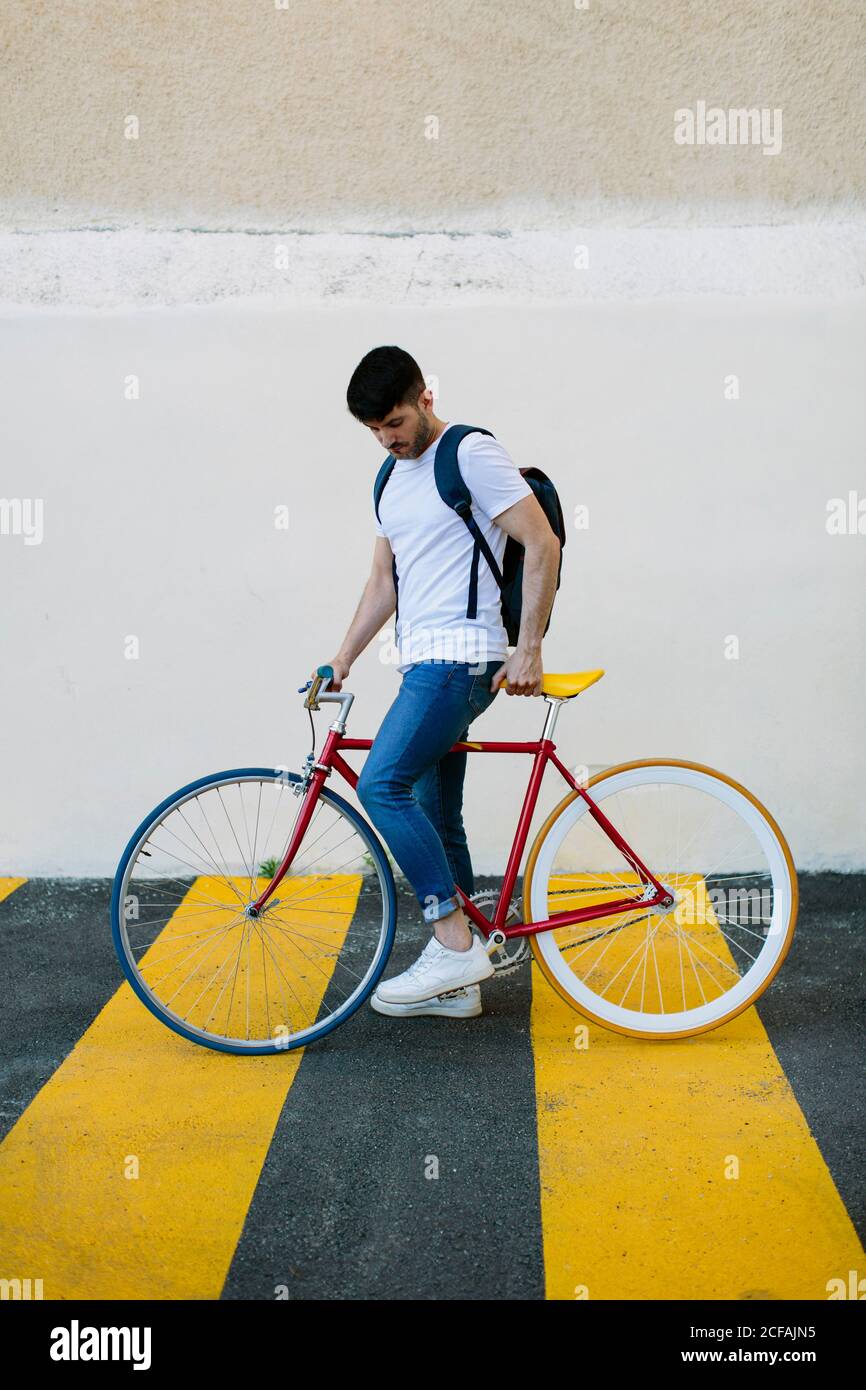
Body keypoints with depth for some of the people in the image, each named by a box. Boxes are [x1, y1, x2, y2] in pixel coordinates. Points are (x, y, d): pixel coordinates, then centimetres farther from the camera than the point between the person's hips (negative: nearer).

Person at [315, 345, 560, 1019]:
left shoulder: (473, 453, -8)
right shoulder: (393, 477, 18)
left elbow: (543, 545, -12)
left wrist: (529, 649, -16)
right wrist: (342, 659, 16)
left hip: (460, 655, -9)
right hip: (424, 661, 9)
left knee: (382, 784, -19)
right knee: (436, 816, 10)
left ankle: (457, 942, -12)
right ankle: (455, 979, 17)